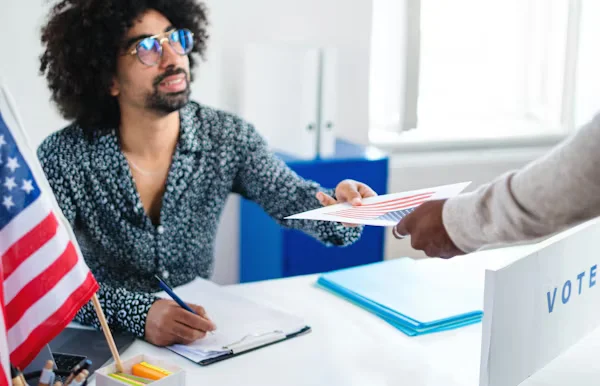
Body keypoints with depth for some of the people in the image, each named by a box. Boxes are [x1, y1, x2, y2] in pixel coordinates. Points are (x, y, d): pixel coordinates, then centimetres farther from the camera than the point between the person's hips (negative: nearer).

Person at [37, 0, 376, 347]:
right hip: (104, 344, -2)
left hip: (198, 338, 2)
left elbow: (290, 197, -6)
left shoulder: (229, 137, -7)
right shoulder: (63, 158, -16)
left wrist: (337, 210, -29)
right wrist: (137, 311, -36)